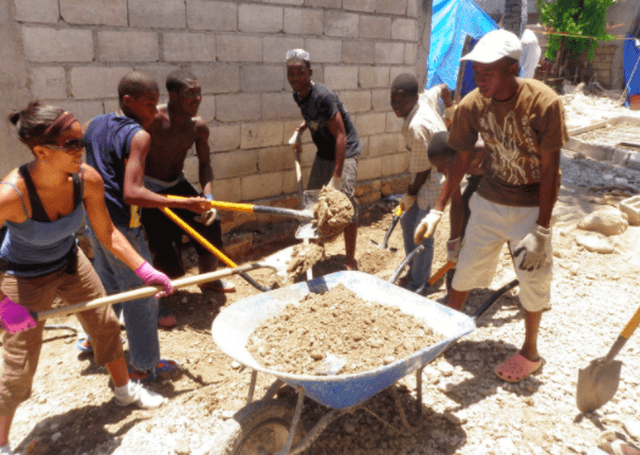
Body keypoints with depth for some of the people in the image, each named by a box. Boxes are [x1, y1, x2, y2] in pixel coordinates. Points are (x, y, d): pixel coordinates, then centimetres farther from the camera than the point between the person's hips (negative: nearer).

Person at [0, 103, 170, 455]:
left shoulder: (87, 179, -24)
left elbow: (107, 233, -10)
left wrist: (145, 270, -13)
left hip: (70, 263, 5)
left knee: (106, 324, 16)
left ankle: (124, 390, 43)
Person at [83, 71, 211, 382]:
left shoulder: (93, 125, 6)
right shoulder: (138, 136, -19)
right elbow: (131, 193, -28)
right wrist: (185, 203, -29)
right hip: (121, 228, -8)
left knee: (107, 282, 28)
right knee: (142, 293, 4)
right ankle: (144, 366, 15)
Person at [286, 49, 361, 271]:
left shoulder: (322, 96, -26)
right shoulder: (298, 96, -2)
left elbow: (341, 137, -29)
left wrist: (336, 178, -32)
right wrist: (299, 130, 5)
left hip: (344, 153, -8)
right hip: (323, 153, 9)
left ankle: (350, 262, 0)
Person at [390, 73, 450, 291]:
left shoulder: (416, 127, -30)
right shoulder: (425, 98, -4)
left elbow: (423, 169, -22)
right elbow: (443, 88, 18)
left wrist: (410, 194, -7)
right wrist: (450, 108, 38)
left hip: (435, 179, -11)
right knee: (408, 221, 17)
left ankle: (418, 284, 8)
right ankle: (414, 271, 32)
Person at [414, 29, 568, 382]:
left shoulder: (543, 102, -24)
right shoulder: (471, 106, -14)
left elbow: (550, 168, -19)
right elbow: (461, 161, -3)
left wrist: (542, 229, -20)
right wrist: (437, 210, -7)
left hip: (532, 205, -3)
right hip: (490, 200, 3)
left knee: (533, 277, 6)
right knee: (468, 266, 10)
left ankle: (530, 352, 26)